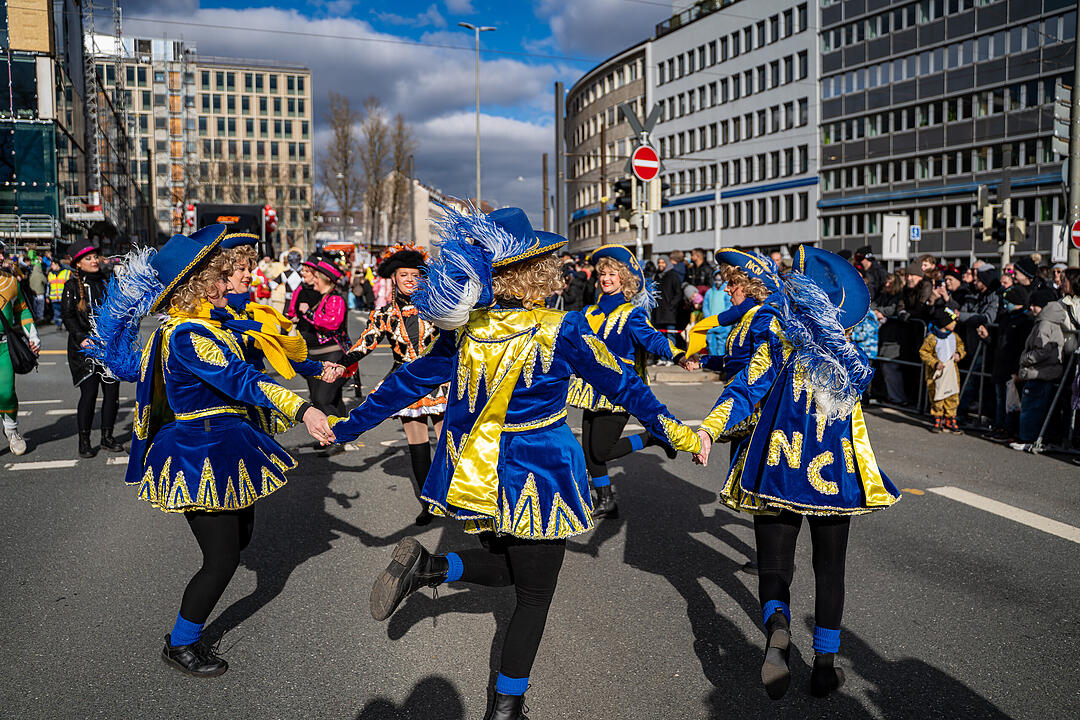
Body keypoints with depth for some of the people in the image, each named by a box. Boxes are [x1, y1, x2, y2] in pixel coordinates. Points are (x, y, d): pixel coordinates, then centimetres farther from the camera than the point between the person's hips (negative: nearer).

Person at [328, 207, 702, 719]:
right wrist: (680, 434, 4)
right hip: (536, 482, -5)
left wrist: (344, 427, 14)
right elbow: (623, 386, -8)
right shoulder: (562, 331, -17)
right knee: (534, 596, 15)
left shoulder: (465, 328, -4)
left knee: (506, 566, 29)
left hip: (477, 476, 5)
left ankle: (429, 566, 6)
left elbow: (408, 382, 2)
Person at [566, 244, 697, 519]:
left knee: (600, 451, -7)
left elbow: (653, 338, -23)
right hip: (594, 388, 7)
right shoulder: (595, 308, 10)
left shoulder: (632, 312, -10)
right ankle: (605, 502, 24)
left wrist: (678, 357, -40)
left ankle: (655, 437, 12)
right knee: (589, 449, 7)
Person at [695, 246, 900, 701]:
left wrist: (710, 429, -24)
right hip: (835, 467, 3)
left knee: (774, 567, 5)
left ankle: (777, 629, -26)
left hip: (779, 464, -2)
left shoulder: (780, 334, -5)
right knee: (830, 568, 16)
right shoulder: (853, 344, 6)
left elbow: (748, 387, -16)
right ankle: (824, 666, 19)